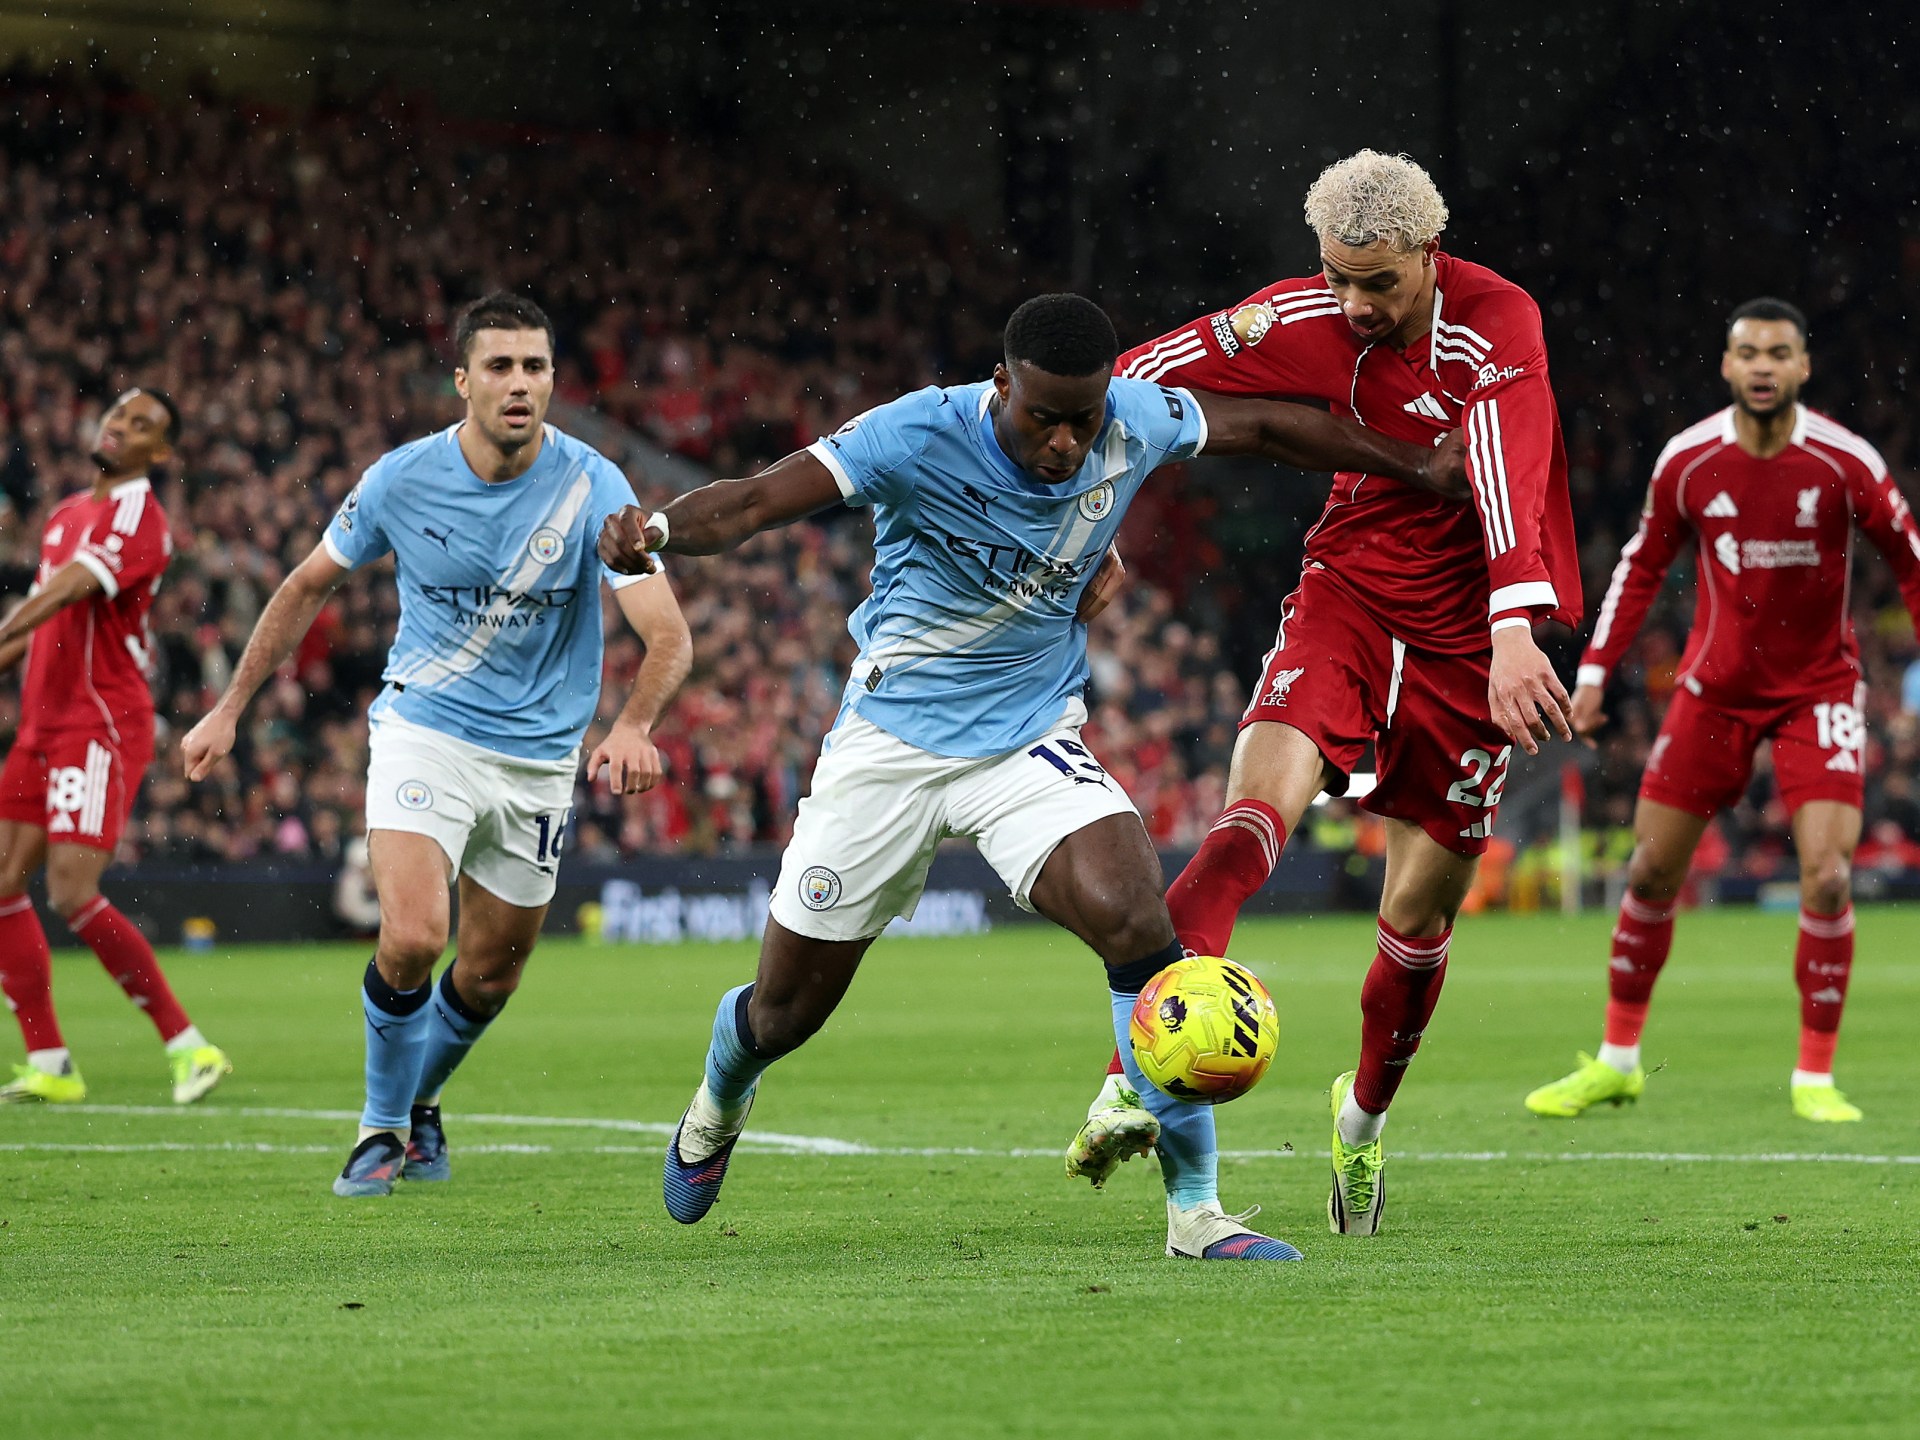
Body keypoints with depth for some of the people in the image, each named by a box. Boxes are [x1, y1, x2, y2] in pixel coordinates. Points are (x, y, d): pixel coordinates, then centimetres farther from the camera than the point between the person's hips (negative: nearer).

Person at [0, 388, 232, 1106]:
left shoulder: (139, 516, -10)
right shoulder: (67, 514, 17)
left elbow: (69, 589, -24)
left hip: (101, 725, -9)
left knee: (73, 895, -16)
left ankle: (188, 1046, -7)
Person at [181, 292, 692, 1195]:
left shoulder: (592, 487, -16)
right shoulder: (402, 479, -11)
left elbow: (667, 635, -22)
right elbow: (310, 585, 7)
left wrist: (632, 726, -43)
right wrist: (229, 710, 6)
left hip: (540, 757, 1)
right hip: (423, 733, -1)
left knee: (491, 975, 10)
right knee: (410, 941, -21)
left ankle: (420, 1100, 41)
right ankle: (381, 1127, 3)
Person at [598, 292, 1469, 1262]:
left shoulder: (1136, 423, -12)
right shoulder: (920, 436, -24)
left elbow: (1264, 429, 6)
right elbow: (754, 502, -30)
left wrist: (1419, 466, 13)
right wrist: (658, 530, -50)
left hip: (1030, 739, 2)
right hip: (890, 740, -2)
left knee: (1135, 920, -26)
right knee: (786, 1011, 8)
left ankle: (1195, 1210, -17)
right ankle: (720, 1099, 48)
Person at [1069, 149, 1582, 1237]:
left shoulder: (1495, 324, -20)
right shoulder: (1302, 320, -7)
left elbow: (1508, 471, -37)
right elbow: (1134, 382, 4)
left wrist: (1513, 631, -51)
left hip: (1467, 636, -2)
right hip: (1347, 596, 2)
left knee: (1420, 913, 6)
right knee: (1256, 815, -25)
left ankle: (1366, 1113, 35)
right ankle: (1134, 1081, -36)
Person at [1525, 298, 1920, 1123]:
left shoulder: (1845, 462, -14)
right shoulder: (1688, 461, -7)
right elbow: (1642, 563, 7)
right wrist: (1595, 669, 4)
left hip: (1818, 688, -2)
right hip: (1713, 686, 2)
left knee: (1827, 877, -17)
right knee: (1650, 872, 4)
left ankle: (1815, 1077, -2)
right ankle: (1617, 1061, 21)